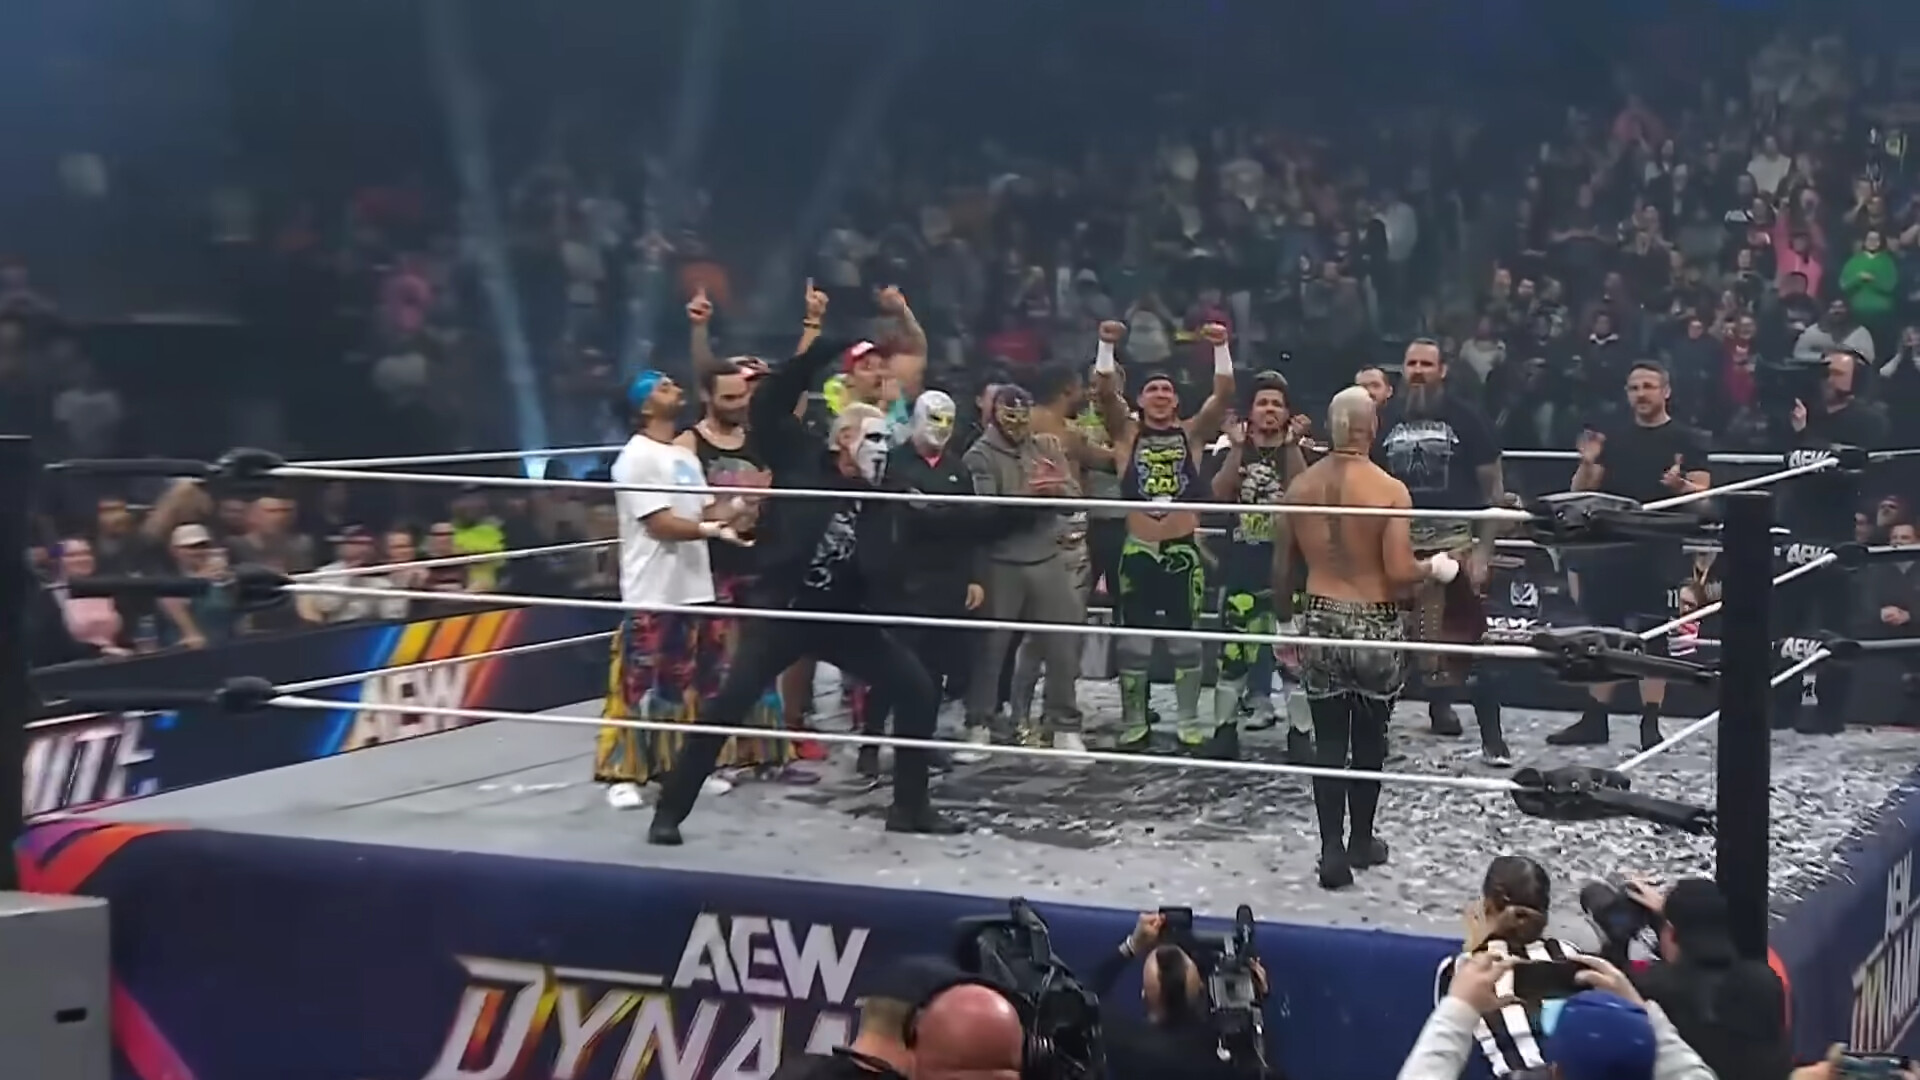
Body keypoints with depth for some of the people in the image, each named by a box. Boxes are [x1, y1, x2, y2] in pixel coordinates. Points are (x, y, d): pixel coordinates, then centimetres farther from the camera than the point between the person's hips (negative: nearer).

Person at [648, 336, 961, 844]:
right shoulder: (800, 460, -4)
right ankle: (670, 811, -1)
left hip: (842, 616, 5)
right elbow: (767, 407, -12)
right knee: (727, 706, -13)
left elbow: (880, 566, 4)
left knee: (918, 690, 1)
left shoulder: (877, 496, 6)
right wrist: (824, 350, -15)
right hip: (781, 611, -5)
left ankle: (910, 806, 13)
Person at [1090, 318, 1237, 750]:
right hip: (1138, 550, 0)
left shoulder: (1192, 434, 4)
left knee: (1186, 640, 7)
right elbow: (1105, 392, -9)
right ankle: (1134, 723, 15)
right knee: (1133, 643, 4)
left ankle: (1190, 722, 16)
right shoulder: (1126, 434, 4)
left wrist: (1221, 348, -17)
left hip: (1182, 550, 0)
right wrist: (1107, 345, -19)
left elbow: (1224, 394, -6)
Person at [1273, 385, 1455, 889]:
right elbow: (1399, 571, -17)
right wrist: (1437, 567, 3)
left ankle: (1332, 851, 2)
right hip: (1375, 624, -2)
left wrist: (1283, 616, 20)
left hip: (1320, 621, 2)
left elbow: (1282, 567, 6)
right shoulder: (1390, 490, -14)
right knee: (1369, 738, 14)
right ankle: (1362, 841, 27)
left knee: (1329, 741, 6)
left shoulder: (1299, 486, -1)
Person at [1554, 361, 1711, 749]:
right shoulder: (1614, 439, 13)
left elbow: (1703, 492, -4)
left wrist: (1679, 485, -25)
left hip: (1658, 554, -4)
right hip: (1609, 549, 4)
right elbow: (1582, 492, 12)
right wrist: (1587, 463, -8)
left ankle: (1650, 723, 3)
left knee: (1653, 637, -1)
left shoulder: (1686, 440, 2)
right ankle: (1595, 720, 13)